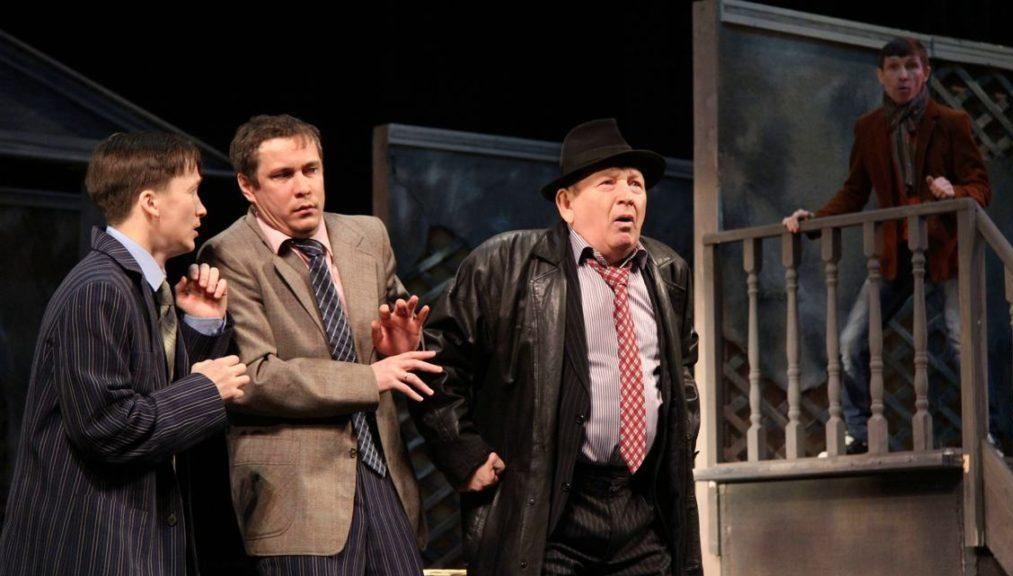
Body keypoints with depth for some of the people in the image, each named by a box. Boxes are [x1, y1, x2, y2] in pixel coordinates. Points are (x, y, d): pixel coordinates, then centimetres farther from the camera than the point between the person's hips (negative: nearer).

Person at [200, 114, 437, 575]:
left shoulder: (368, 236, 11)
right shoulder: (230, 258, -9)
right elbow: (254, 376, -17)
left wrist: (402, 348, -2)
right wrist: (369, 378, -17)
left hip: (382, 470, 6)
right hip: (297, 488, -6)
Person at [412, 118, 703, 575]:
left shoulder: (669, 274, 14)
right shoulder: (504, 266, -4)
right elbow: (438, 363, -1)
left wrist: (681, 447, 19)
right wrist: (466, 457, -6)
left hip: (646, 516, 5)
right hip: (542, 514, -5)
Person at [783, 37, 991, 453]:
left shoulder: (951, 123, -1)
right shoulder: (868, 129, 8)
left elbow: (980, 187, -4)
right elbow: (854, 193, 13)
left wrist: (954, 193, -26)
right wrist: (813, 218, -4)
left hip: (945, 250, -3)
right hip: (894, 254, 4)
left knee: (964, 342, -12)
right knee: (850, 344, -2)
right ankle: (861, 436, 9)